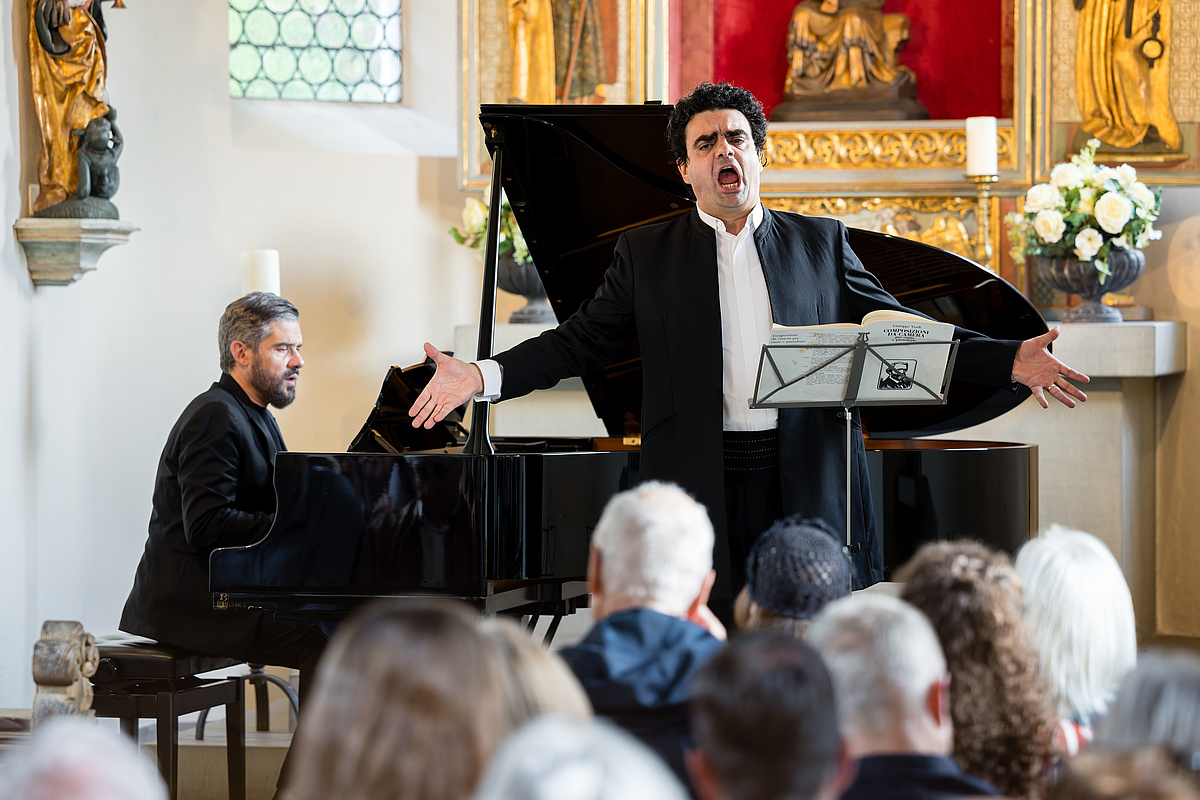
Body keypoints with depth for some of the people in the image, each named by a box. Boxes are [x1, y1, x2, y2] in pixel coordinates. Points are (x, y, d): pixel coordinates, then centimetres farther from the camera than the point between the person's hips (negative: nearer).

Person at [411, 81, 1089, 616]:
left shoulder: (820, 242, 13)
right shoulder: (646, 253, 11)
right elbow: (581, 341, 8)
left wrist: (1010, 361, 1)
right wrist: (480, 377, -7)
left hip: (806, 482, 1)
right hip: (703, 488, -1)